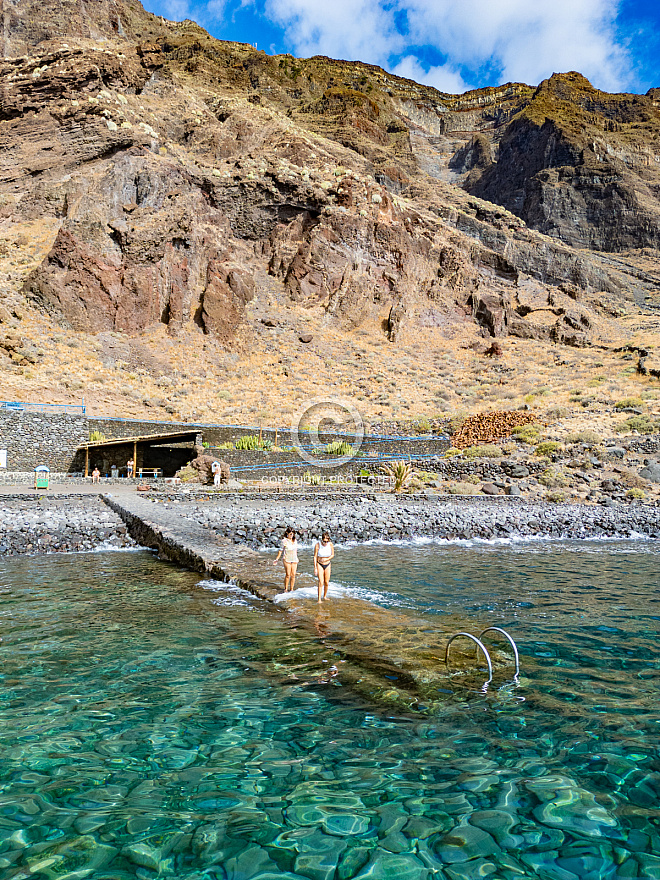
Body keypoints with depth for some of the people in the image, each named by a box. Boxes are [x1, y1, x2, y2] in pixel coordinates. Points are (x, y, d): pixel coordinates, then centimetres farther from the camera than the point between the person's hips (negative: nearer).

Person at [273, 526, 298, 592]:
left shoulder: (295, 540, 6)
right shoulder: (284, 541, -8)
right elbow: (281, 550, 0)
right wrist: (277, 559, 0)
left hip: (294, 560, 4)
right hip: (287, 560, -4)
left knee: (293, 575, 3)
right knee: (288, 575, -5)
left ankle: (291, 589, 13)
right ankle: (285, 589, 10)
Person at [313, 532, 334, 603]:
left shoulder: (330, 544, -13)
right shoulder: (318, 545, -19)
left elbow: (332, 555, -1)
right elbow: (315, 557, -13)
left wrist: (326, 559, -16)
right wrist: (315, 568, -14)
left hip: (327, 565, 3)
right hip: (319, 565, -3)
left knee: (326, 582, 9)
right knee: (321, 582, -12)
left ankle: (325, 596, 30)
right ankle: (319, 599, -8)